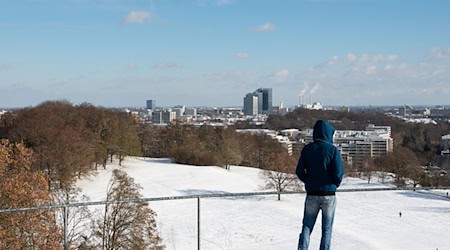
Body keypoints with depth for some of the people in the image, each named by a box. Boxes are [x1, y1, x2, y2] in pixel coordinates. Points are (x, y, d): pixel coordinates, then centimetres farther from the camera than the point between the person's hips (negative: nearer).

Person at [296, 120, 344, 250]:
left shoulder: (307, 149, -1)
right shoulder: (333, 150, -9)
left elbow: (299, 171, -1)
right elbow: (338, 172, -13)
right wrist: (335, 184, 8)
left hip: (311, 195, 2)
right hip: (329, 195, -2)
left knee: (307, 227, 10)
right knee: (327, 229, 9)